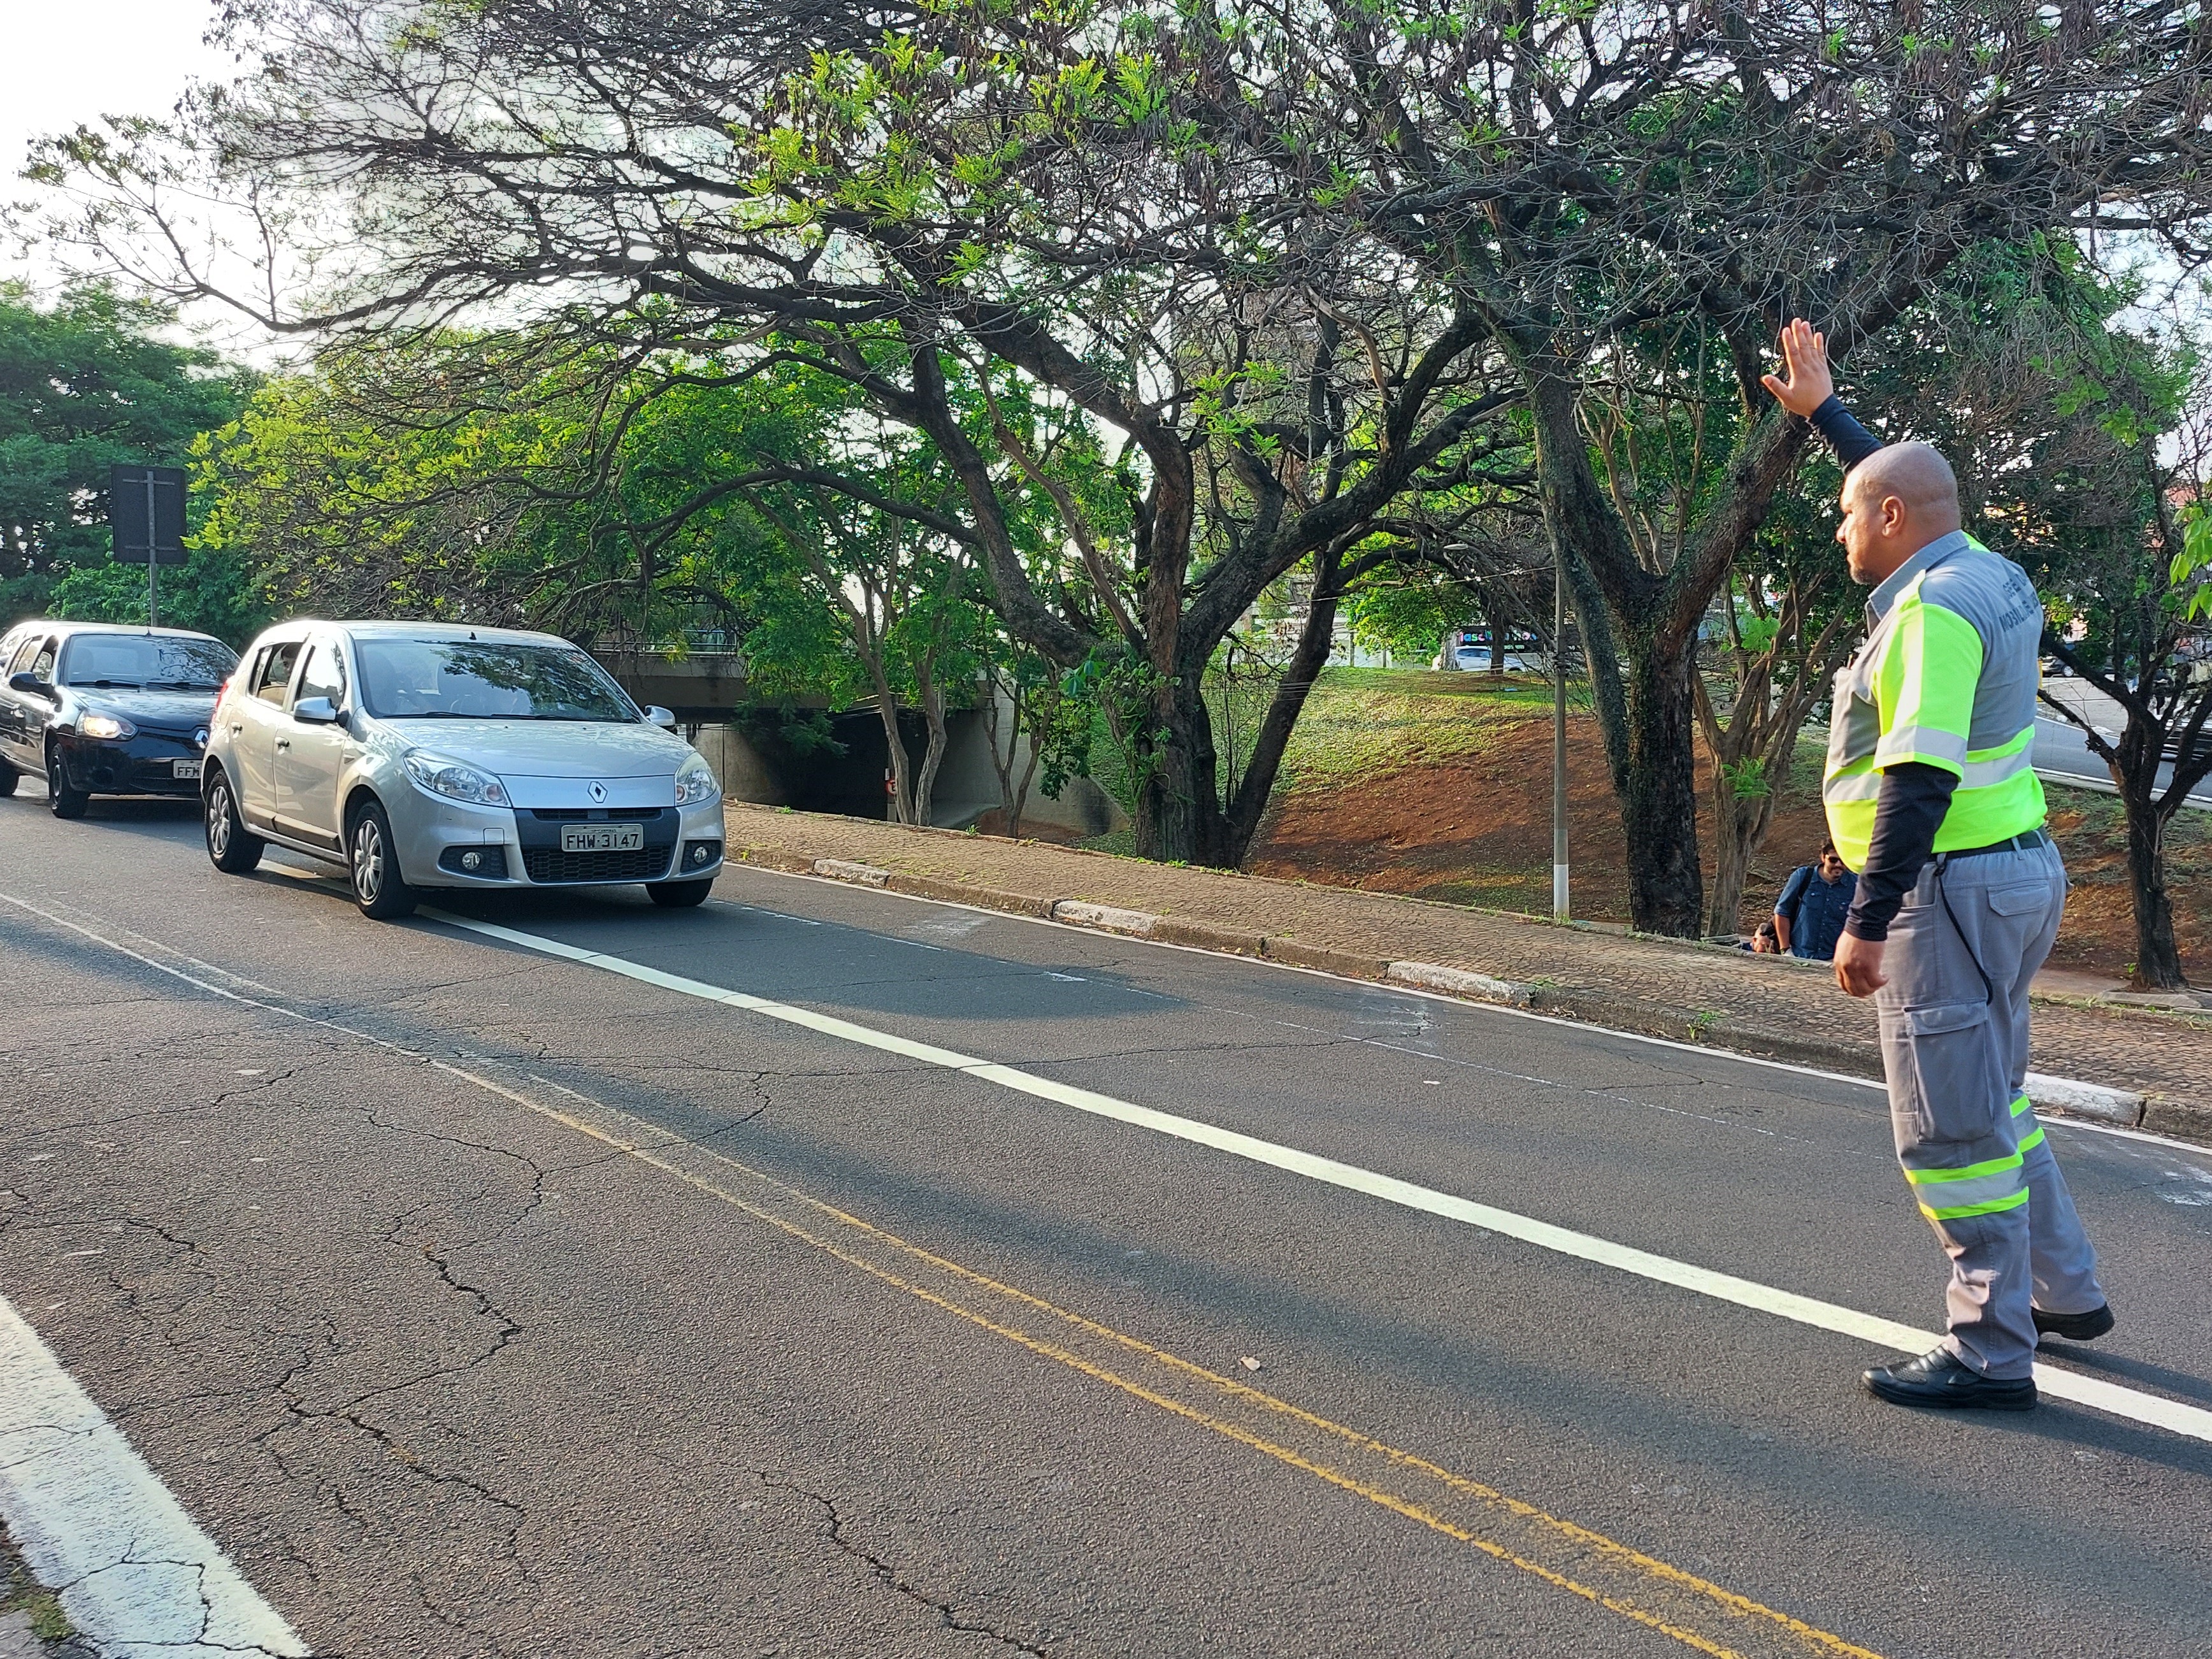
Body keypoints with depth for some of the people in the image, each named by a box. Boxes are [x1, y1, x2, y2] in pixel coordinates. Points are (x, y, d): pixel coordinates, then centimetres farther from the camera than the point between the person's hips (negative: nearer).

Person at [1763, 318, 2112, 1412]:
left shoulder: (1931, 610, -19)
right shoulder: (1983, 574, 10)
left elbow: (1919, 780, -26)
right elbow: (1905, 486, 31)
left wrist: (1867, 921, -25)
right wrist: (1821, 410, 38)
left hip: (1952, 886, -10)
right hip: (2014, 869, 11)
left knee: (1951, 1125, -3)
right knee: (1992, 1097, 23)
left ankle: (1990, 1354, 4)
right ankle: (2063, 1293, 35)